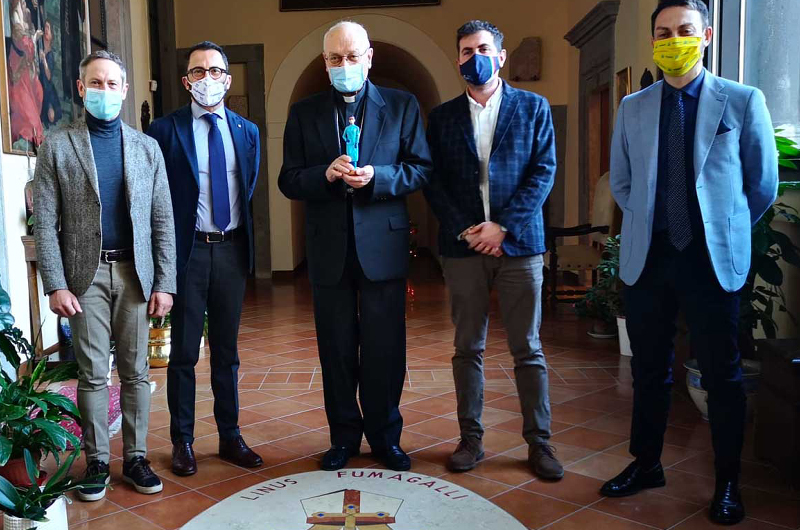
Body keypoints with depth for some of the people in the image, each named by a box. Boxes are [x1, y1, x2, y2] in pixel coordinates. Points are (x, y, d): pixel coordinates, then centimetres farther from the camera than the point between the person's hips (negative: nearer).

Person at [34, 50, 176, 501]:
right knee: (93, 374, 5)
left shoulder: (147, 147, 7)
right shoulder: (57, 146, 2)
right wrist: (56, 285, -9)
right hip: (86, 274, -1)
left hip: (135, 273, 2)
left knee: (136, 371, 7)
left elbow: (163, 220, 4)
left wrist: (165, 283, -1)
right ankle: (97, 461, 18)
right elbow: (46, 223, -2)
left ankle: (136, 457, 19)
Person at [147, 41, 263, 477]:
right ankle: (182, 441, 19)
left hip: (232, 249, 3)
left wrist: (244, 236, 10)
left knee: (226, 350, 12)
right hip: (187, 249, -3)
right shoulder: (165, 129, -3)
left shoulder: (247, 131, 9)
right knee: (184, 352, 5)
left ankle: (230, 437, 23)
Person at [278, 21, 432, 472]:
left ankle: (385, 436, 22)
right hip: (329, 249, 2)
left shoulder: (401, 105, 5)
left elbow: (421, 169, 0)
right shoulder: (304, 113, 8)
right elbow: (289, 181, 4)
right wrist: (325, 174, -16)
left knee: (385, 349, 6)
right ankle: (344, 436, 25)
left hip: (383, 245, -1)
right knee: (337, 350, 10)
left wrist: (376, 177, -17)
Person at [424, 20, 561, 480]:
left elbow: (544, 172, -1)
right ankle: (471, 438, 16)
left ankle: (539, 442, 12)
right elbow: (433, 182, 5)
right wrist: (464, 230, -8)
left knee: (528, 349, 3)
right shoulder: (442, 117, 11)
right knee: (468, 348, 7)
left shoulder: (533, 107, 6)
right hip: (463, 245, 2)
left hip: (519, 242, -1)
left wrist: (503, 225, -12)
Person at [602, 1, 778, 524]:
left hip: (713, 259, -3)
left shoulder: (743, 101, -1)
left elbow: (763, 184, 5)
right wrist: (651, 223, 11)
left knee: (722, 374, 6)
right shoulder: (633, 108, 8)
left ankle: (728, 482, 21)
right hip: (648, 256, 3)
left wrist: (724, 227, 8)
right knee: (649, 368, 12)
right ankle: (646, 463, 29)